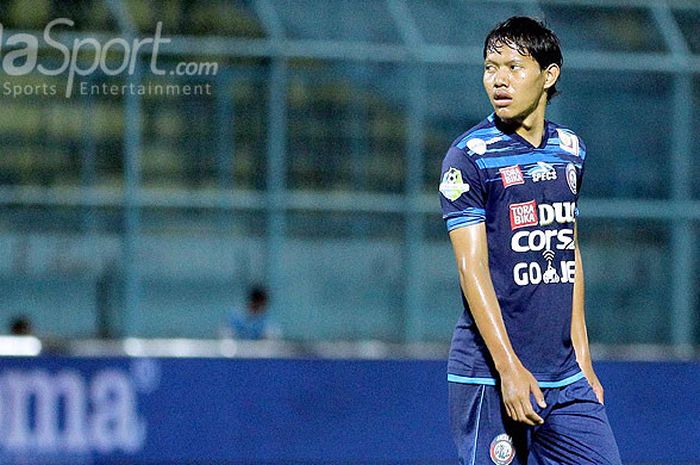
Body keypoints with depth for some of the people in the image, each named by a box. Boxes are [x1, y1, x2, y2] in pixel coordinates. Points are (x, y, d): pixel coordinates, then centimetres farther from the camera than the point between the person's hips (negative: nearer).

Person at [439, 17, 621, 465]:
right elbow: (472, 268, -12)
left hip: (567, 377, 6)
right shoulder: (469, 156, -6)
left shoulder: (571, 150, 12)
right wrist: (510, 369, -19)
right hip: (491, 376, -6)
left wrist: (583, 359, 15)